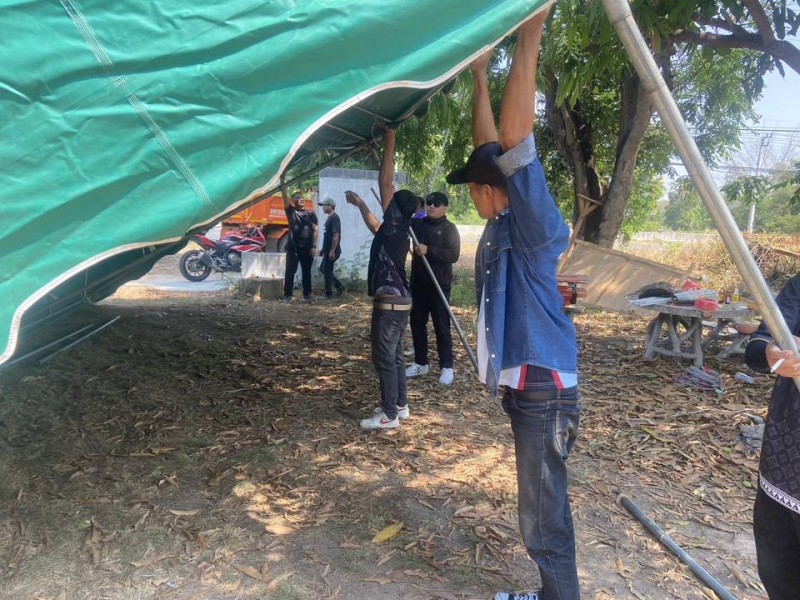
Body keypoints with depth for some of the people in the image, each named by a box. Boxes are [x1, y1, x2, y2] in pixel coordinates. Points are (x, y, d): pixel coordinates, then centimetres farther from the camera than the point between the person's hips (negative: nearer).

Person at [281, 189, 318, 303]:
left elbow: (314, 231, 3)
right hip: (293, 247, -1)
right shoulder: (291, 211, 4)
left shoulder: (311, 214, 7)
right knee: (290, 271, -3)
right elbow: (285, 196, -8)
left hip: (307, 248, 2)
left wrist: (314, 246, -6)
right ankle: (287, 295, 2)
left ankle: (307, 294, 20)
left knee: (306, 272, 10)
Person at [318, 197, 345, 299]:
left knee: (327, 271, -3)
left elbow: (336, 235, -22)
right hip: (328, 250, 10)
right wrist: (323, 249, 22)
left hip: (331, 251, -10)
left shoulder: (334, 218, -16)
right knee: (323, 269, 16)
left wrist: (332, 251, -25)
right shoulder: (330, 218, 15)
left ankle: (328, 294, 7)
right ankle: (339, 286, 20)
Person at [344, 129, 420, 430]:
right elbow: (374, 226, 34)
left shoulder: (395, 225, -13)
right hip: (399, 301, 10)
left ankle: (389, 415, 3)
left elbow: (385, 182, -16)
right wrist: (359, 203, 39)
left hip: (389, 303, -10)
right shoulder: (396, 230, 12)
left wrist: (389, 140, -13)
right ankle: (400, 405, 26)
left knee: (384, 358, -4)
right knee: (394, 356, 16)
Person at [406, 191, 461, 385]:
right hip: (418, 283, 5)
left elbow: (453, 255, -16)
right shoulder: (418, 223, 8)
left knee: (442, 327, 0)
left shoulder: (449, 229, -5)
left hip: (439, 285, -5)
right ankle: (420, 363, 24)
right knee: (417, 324, 11)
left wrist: (428, 250, -23)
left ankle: (446, 367, 10)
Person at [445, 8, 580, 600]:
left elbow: (513, 146, -27)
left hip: (544, 390, -9)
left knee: (544, 516, 1)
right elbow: (491, 149, 16)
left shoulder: (531, 228, -15)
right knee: (542, 507, 20)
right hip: (526, 385, 9)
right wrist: (480, 75, 21)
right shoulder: (502, 229, 8)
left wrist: (528, 37, -26)